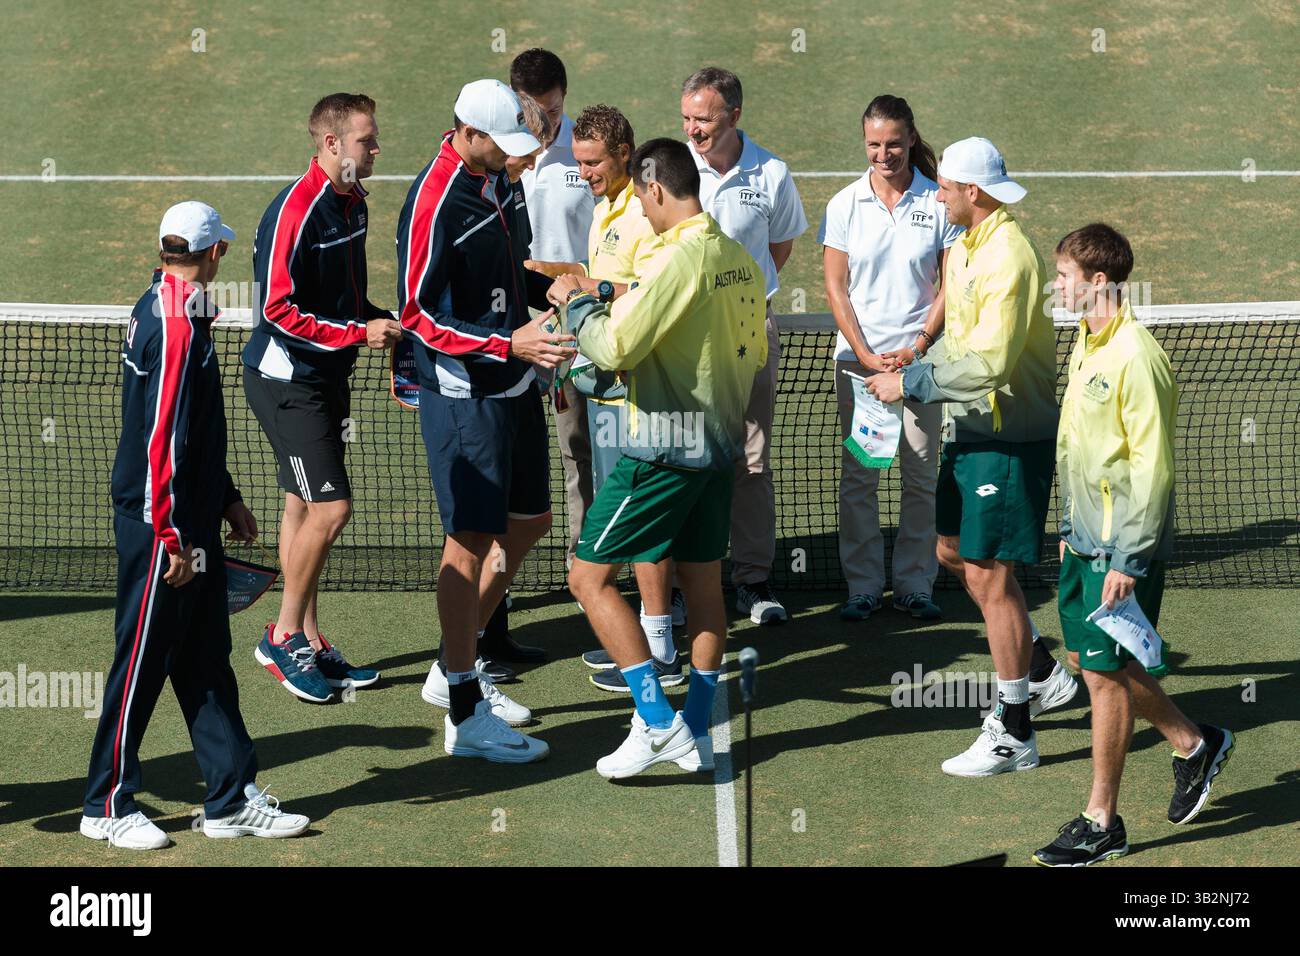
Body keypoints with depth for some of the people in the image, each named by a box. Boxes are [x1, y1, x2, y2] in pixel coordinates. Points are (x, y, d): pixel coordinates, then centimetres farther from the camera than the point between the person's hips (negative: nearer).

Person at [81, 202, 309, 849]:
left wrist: (226, 499, 24)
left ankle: (233, 800, 17)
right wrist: (171, 537, -22)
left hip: (192, 521, 10)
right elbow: (161, 440, -23)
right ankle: (108, 807, 10)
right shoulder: (175, 324, -20)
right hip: (161, 527, -10)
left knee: (206, 662, 12)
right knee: (143, 662, 0)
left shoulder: (167, 308, 12)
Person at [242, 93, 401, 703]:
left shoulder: (352, 204, 9)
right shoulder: (295, 211, -20)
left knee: (303, 508, 13)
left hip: (325, 377, 9)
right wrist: (358, 332, -21)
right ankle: (285, 636, 2)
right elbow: (278, 309, -22)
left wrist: (385, 325, 5)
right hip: (286, 378, -9)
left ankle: (309, 642, 19)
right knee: (330, 508, -12)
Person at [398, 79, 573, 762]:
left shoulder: (494, 180, 7)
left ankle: (452, 670, 29)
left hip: (513, 385, 9)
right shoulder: (435, 200, -20)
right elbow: (417, 313, -20)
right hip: (463, 393, -9)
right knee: (470, 539, -5)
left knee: (527, 522, 16)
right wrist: (507, 344, -28)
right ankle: (465, 716, 1)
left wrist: (547, 288, 3)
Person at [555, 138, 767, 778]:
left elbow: (613, 347, -22)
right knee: (703, 581, 13)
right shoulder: (740, 260, 6)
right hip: (720, 443, 9)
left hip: (663, 448, -9)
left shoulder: (681, 258, -19)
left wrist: (575, 303, -3)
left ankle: (657, 722, -7)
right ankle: (696, 737, 17)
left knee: (590, 576, -2)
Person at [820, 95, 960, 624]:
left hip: (919, 358, 0)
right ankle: (862, 586, 9)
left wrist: (918, 347, -9)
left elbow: (952, 285, 2)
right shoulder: (845, 204, 3)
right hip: (857, 357, 1)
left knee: (921, 475, 2)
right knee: (858, 476, 1)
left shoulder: (939, 203, 1)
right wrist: (866, 354, -8)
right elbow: (836, 287, 3)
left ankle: (916, 584, 11)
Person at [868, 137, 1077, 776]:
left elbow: (989, 363, -28)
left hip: (1009, 438, -10)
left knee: (991, 577, -5)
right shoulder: (966, 248, 10)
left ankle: (1015, 734, 4)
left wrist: (912, 384, -20)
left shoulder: (1007, 259, -22)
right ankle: (1043, 674, 34)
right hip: (972, 429, 10)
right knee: (955, 554, 19)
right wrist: (915, 373, 3)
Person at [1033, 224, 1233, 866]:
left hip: (1122, 547, -9)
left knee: (1105, 673, -2)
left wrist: (1129, 560, -21)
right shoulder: (1086, 347, 9)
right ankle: (1193, 745, 32)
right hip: (1085, 539, 9)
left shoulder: (1136, 357, -20)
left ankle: (1101, 823, 8)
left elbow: (1152, 466, -20)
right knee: (1089, 658, 15)